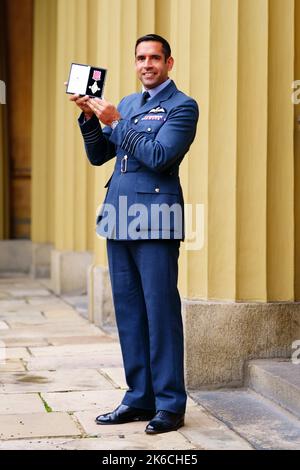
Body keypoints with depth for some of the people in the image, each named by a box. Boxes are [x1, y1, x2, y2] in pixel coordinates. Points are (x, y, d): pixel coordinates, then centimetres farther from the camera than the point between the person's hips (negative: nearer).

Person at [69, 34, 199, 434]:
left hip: (156, 220, -7)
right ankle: (139, 398, 17)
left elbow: (159, 156, -15)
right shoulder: (127, 104, 19)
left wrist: (115, 122, -12)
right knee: (128, 312, 9)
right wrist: (90, 117, 1)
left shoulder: (182, 107, -2)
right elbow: (98, 156, 17)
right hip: (120, 220, 7)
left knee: (161, 311, -5)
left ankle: (170, 405, 1)